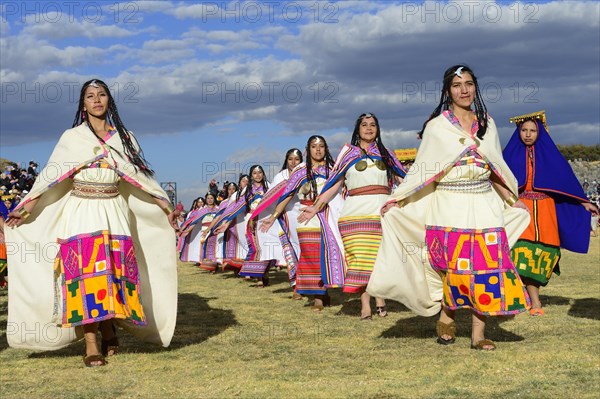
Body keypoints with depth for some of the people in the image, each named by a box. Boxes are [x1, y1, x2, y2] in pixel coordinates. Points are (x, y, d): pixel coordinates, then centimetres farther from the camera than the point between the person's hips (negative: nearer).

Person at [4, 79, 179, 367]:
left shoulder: (122, 137, 11)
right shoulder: (72, 138, 4)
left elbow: (139, 174, 14)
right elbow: (50, 175, 1)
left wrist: (164, 205, 12)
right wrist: (25, 208, -6)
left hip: (114, 212, 3)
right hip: (81, 212, -2)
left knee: (114, 270, -1)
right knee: (85, 272, -9)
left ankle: (109, 332, 15)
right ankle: (91, 345, -10)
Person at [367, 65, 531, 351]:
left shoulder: (487, 124, 12)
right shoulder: (437, 126, 1)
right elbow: (421, 170, 2)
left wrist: (512, 200, 19)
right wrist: (397, 200, -4)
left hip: (484, 206, 3)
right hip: (450, 207, -3)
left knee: (486, 267, -3)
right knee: (455, 266, -7)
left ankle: (478, 334, 2)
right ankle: (446, 319, 14)